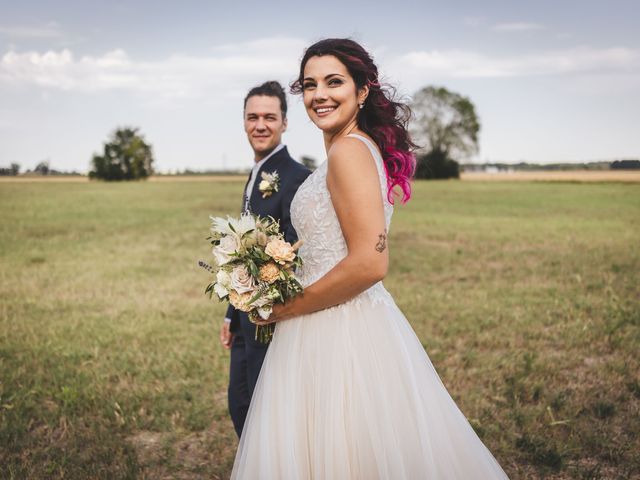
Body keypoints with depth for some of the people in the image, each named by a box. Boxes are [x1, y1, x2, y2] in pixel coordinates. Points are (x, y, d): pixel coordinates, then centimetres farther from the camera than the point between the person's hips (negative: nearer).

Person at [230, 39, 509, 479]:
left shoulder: (348, 150, -16)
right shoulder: (366, 146, 13)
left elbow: (369, 263, -24)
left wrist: (287, 309, -13)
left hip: (337, 332, -10)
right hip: (353, 324, 10)